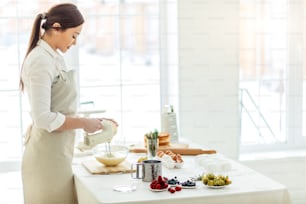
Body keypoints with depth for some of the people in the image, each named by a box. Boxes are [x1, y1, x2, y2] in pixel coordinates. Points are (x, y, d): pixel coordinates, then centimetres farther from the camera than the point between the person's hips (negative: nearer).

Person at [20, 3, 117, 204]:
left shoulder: (55, 57, 12)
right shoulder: (40, 61, -17)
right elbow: (43, 118, -22)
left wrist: (91, 121, 10)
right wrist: (83, 123, -14)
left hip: (57, 151, 9)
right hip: (47, 153, -9)